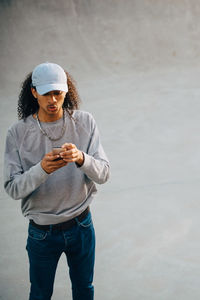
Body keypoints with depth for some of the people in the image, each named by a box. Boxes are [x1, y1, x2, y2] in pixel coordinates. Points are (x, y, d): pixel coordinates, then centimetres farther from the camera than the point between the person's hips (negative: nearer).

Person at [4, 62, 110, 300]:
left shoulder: (85, 122, -8)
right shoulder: (18, 133, -13)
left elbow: (103, 173, -12)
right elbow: (12, 188, -16)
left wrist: (81, 159, -33)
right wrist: (42, 169, -34)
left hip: (81, 226, 2)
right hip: (42, 232, -1)